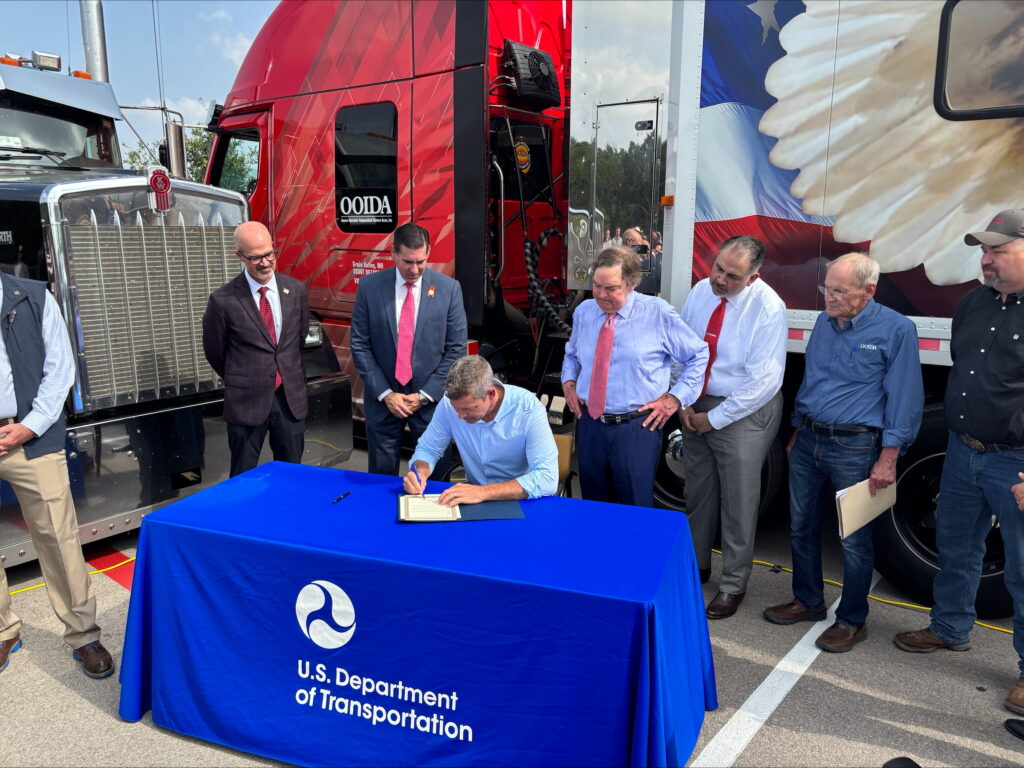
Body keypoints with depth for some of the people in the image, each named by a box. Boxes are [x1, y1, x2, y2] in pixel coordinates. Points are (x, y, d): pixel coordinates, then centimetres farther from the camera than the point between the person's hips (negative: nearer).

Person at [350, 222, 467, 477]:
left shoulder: (449, 289, -5)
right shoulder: (369, 286, -3)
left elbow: (456, 348, -3)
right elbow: (360, 345, -1)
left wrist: (425, 395, -8)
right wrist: (385, 394, -8)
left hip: (431, 398, -1)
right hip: (382, 398, 1)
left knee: (434, 475, 8)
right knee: (382, 477, 12)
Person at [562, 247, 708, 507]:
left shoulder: (658, 313, -8)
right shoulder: (583, 311, 5)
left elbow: (699, 356, 0)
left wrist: (675, 398, -6)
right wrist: (568, 382, 6)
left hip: (637, 428, -4)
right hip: (589, 425, 4)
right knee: (593, 508, 17)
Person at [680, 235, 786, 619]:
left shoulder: (768, 308, -19)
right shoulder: (701, 291, -3)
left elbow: (762, 382, -19)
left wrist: (713, 419, -15)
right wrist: (684, 404, -4)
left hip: (745, 412, -5)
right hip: (697, 406, 5)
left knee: (738, 502, 5)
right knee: (698, 493, 17)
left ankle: (733, 585, 24)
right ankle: (697, 565, 38)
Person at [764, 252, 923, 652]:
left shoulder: (895, 329, -10)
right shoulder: (824, 322, 8)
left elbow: (904, 400, -10)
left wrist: (887, 459, -14)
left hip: (854, 447, -6)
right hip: (808, 441, 6)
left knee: (854, 540, 4)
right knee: (801, 526, 14)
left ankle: (852, 621, 21)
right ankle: (808, 601, 32)